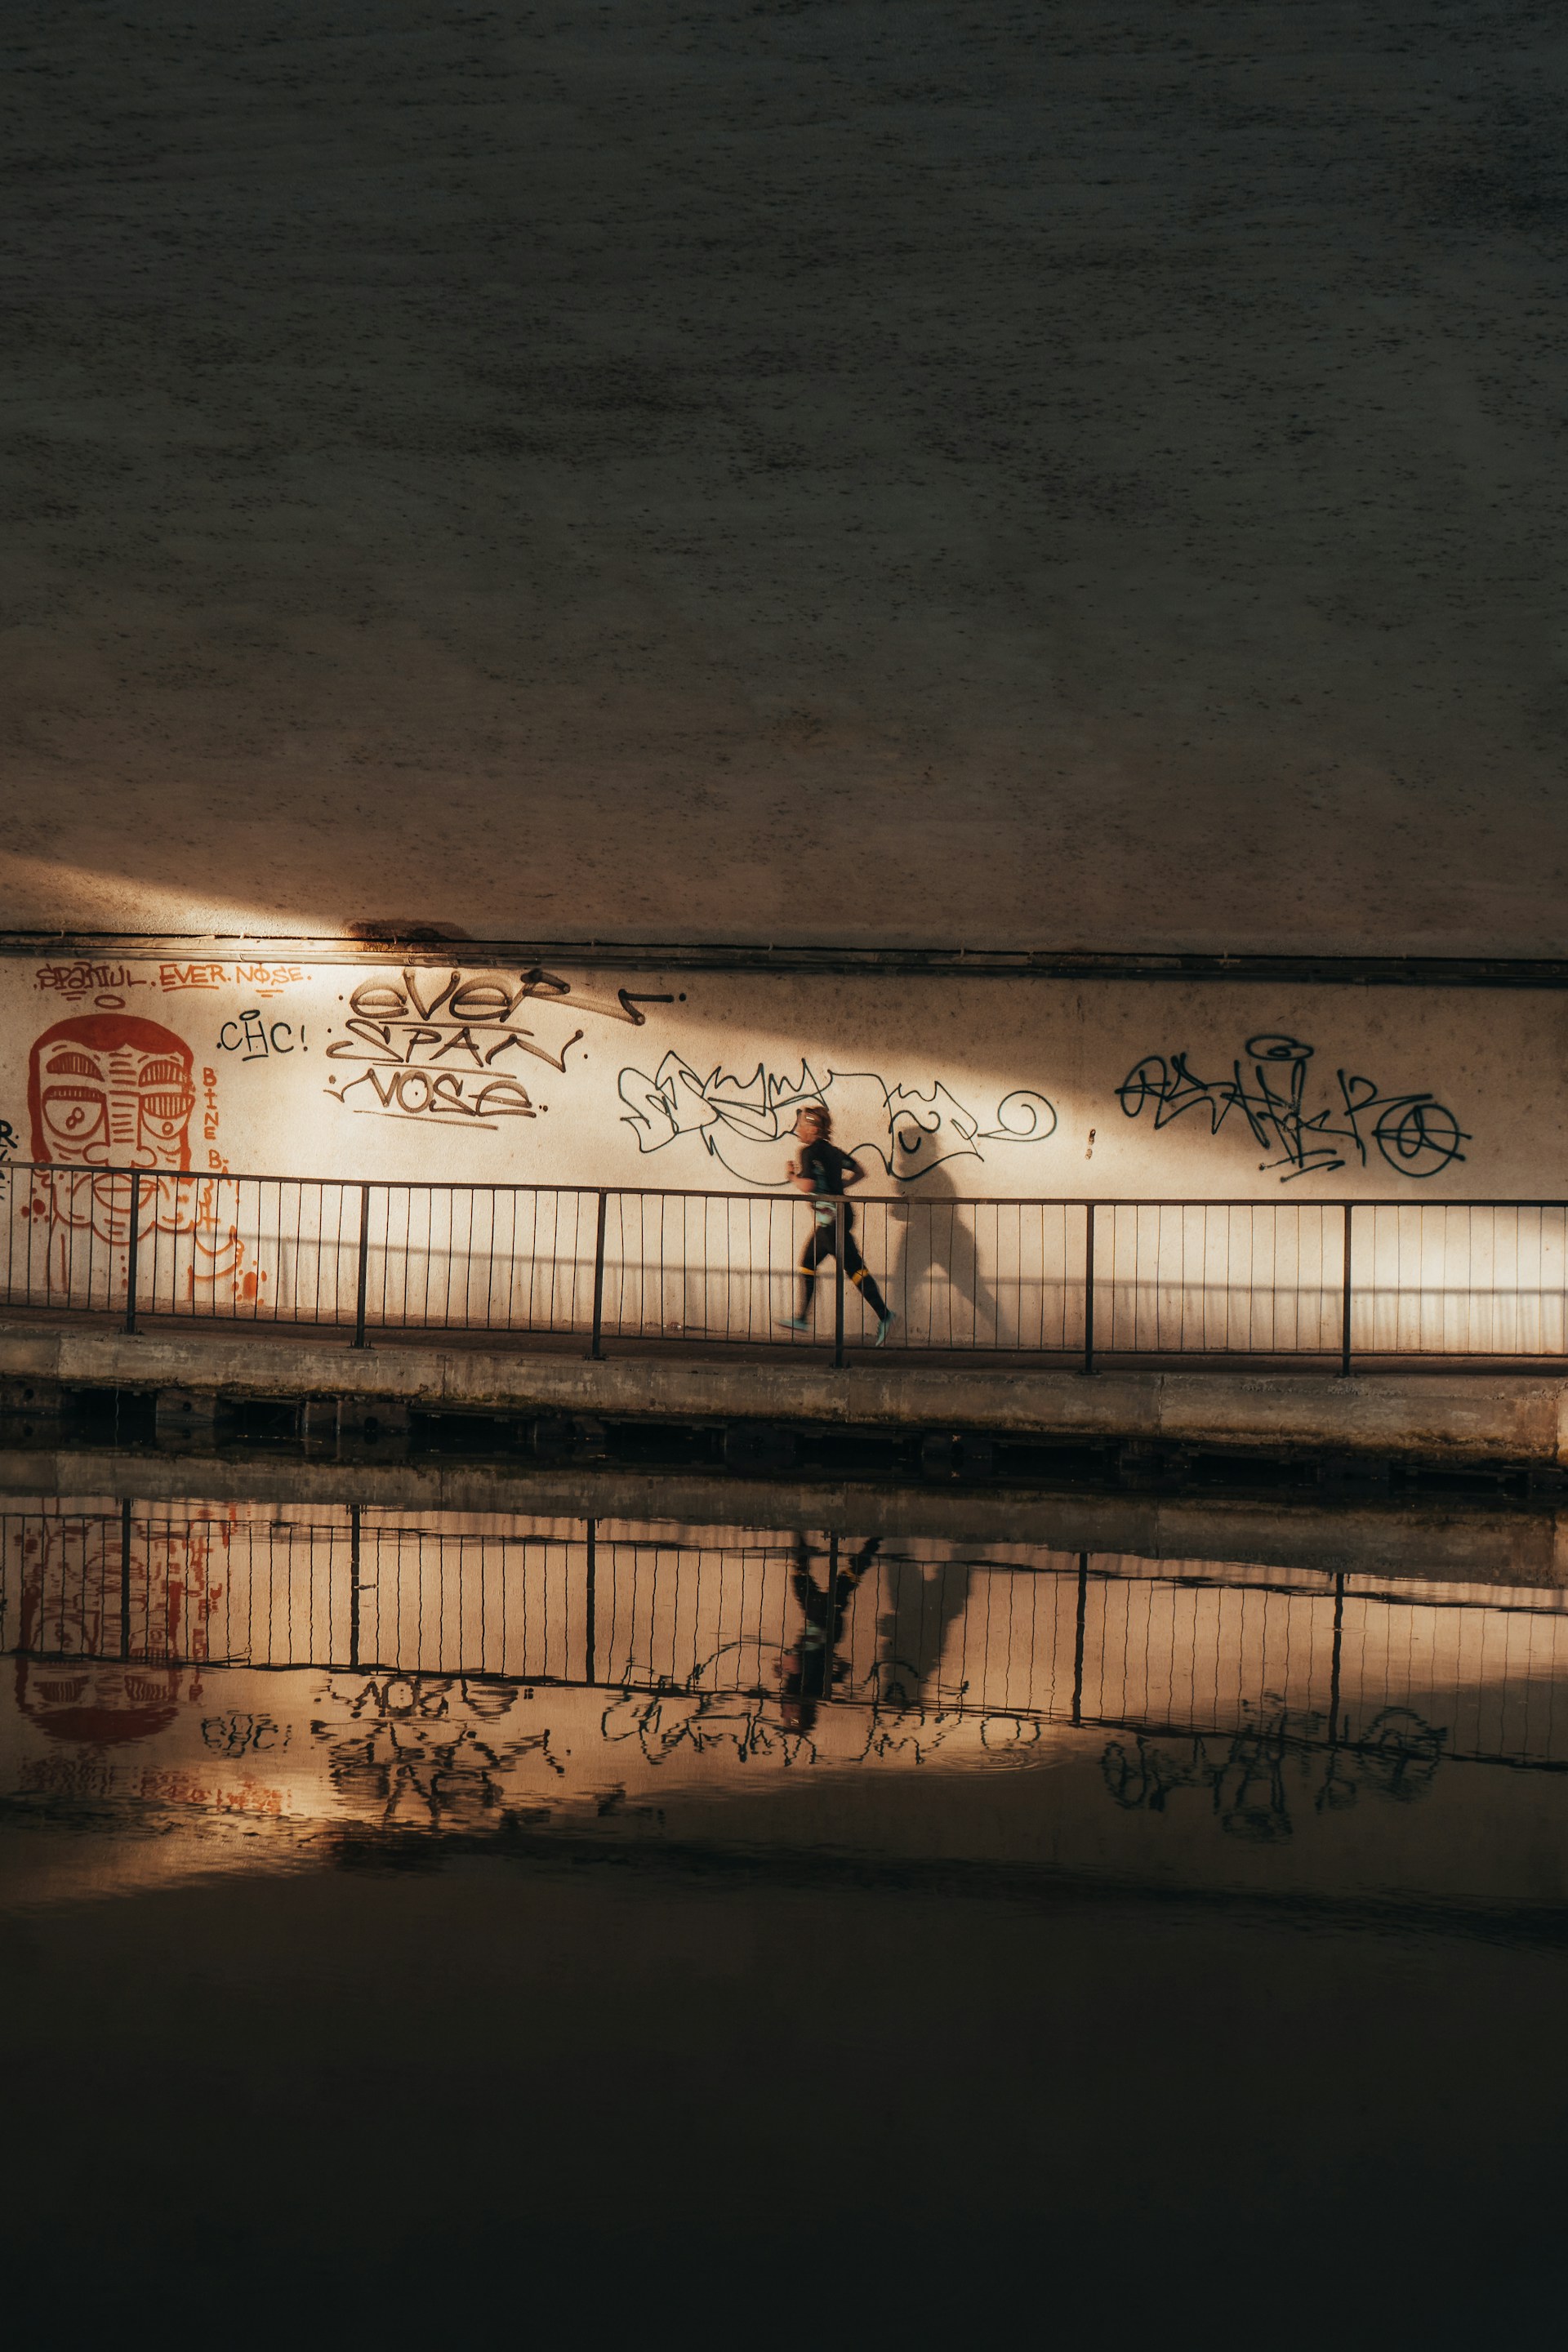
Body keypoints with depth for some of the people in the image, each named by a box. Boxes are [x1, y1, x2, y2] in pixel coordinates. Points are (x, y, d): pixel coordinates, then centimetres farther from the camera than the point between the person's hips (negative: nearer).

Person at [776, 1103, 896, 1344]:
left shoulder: (809, 1151, -13)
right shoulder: (831, 1150, 13)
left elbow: (807, 1186, -24)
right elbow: (860, 1173, 18)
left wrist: (792, 1176, -5)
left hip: (831, 1217, -9)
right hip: (833, 1217, 9)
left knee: (854, 1266, -9)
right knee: (808, 1262, 17)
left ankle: (883, 1314, -12)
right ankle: (802, 1318, 22)